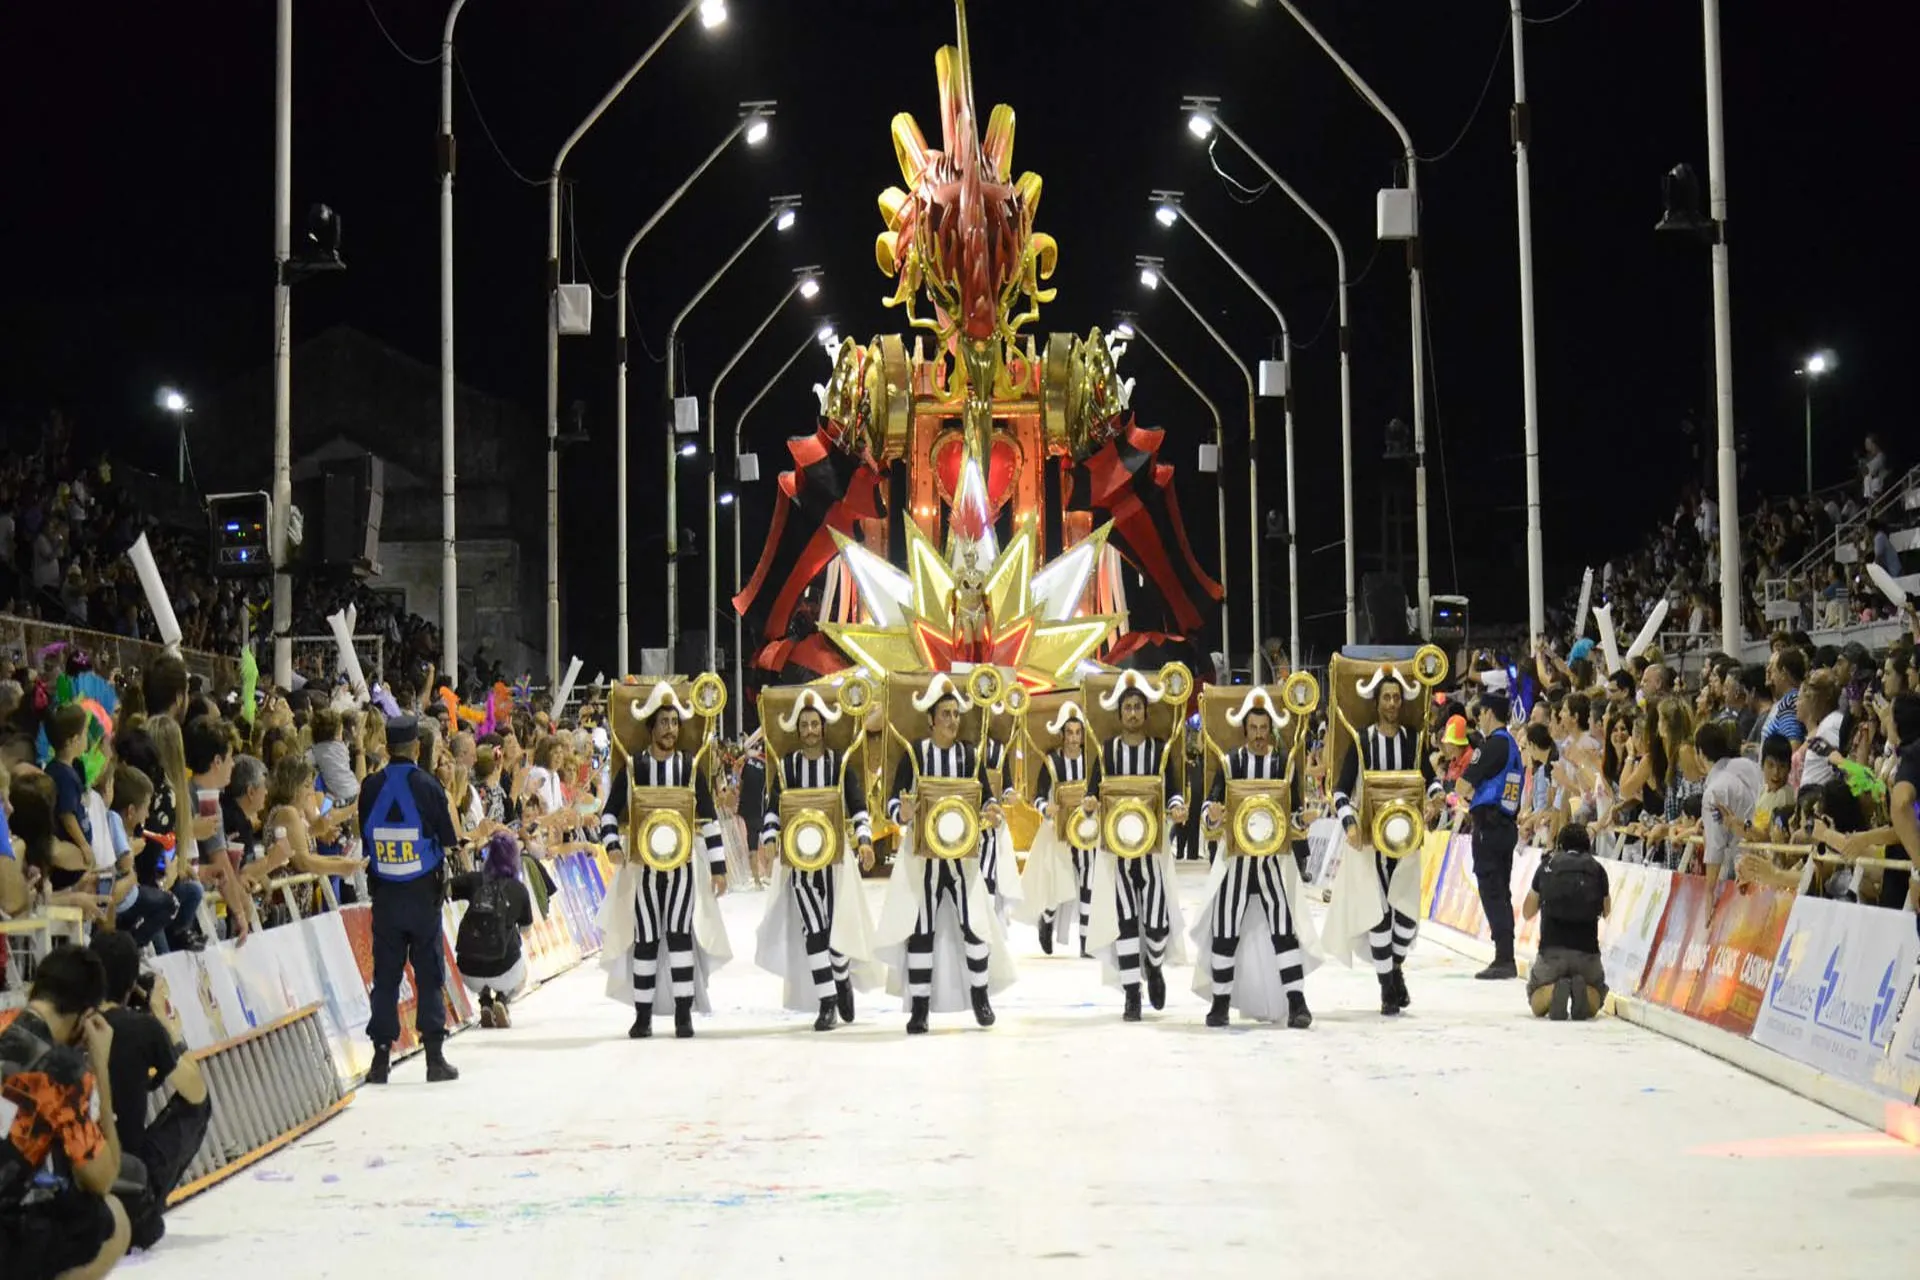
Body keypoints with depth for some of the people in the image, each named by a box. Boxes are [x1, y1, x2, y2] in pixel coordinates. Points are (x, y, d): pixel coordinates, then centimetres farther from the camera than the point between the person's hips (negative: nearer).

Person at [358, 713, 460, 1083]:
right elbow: (447, 839, -4)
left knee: (385, 974, 7)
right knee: (429, 974, 4)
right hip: (423, 891, -2)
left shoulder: (371, 787, -3)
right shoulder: (426, 785, -9)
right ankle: (435, 1057, 3)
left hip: (384, 893, 2)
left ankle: (381, 1057, 6)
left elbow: (364, 840, 5)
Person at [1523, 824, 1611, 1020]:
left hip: (1551, 949, 0)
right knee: (1597, 995, 28)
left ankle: (1554, 990, -13)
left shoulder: (1546, 866, 7)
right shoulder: (1597, 869, 7)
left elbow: (1527, 912, 19)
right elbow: (1606, 912, 22)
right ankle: (1581, 989, -8)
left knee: (1536, 1003, 22)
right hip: (1587, 951, 0)